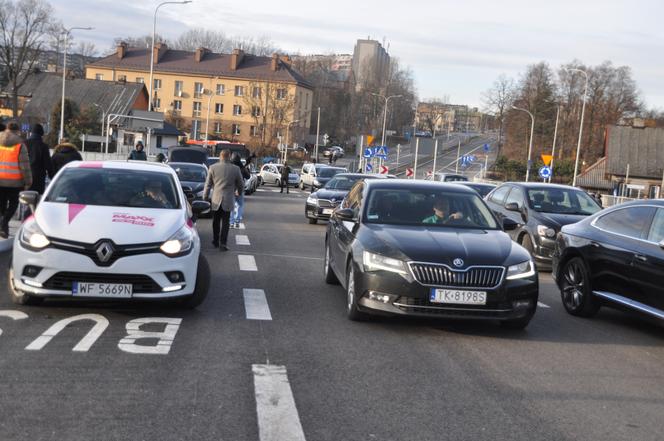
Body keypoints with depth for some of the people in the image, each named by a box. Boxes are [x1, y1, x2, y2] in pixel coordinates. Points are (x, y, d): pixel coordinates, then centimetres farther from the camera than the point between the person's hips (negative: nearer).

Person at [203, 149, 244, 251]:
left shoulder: (213, 168, -4)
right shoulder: (235, 169, -4)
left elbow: (208, 184, -1)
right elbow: (241, 185, 6)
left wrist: (205, 197, 11)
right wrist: (238, 192, 28)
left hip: (216, 199, 1)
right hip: (228, 200, -1)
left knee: (216, 221, 16)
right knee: (225, 222, 5)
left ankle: (215, 241, 25)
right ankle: (222, 243, -2)